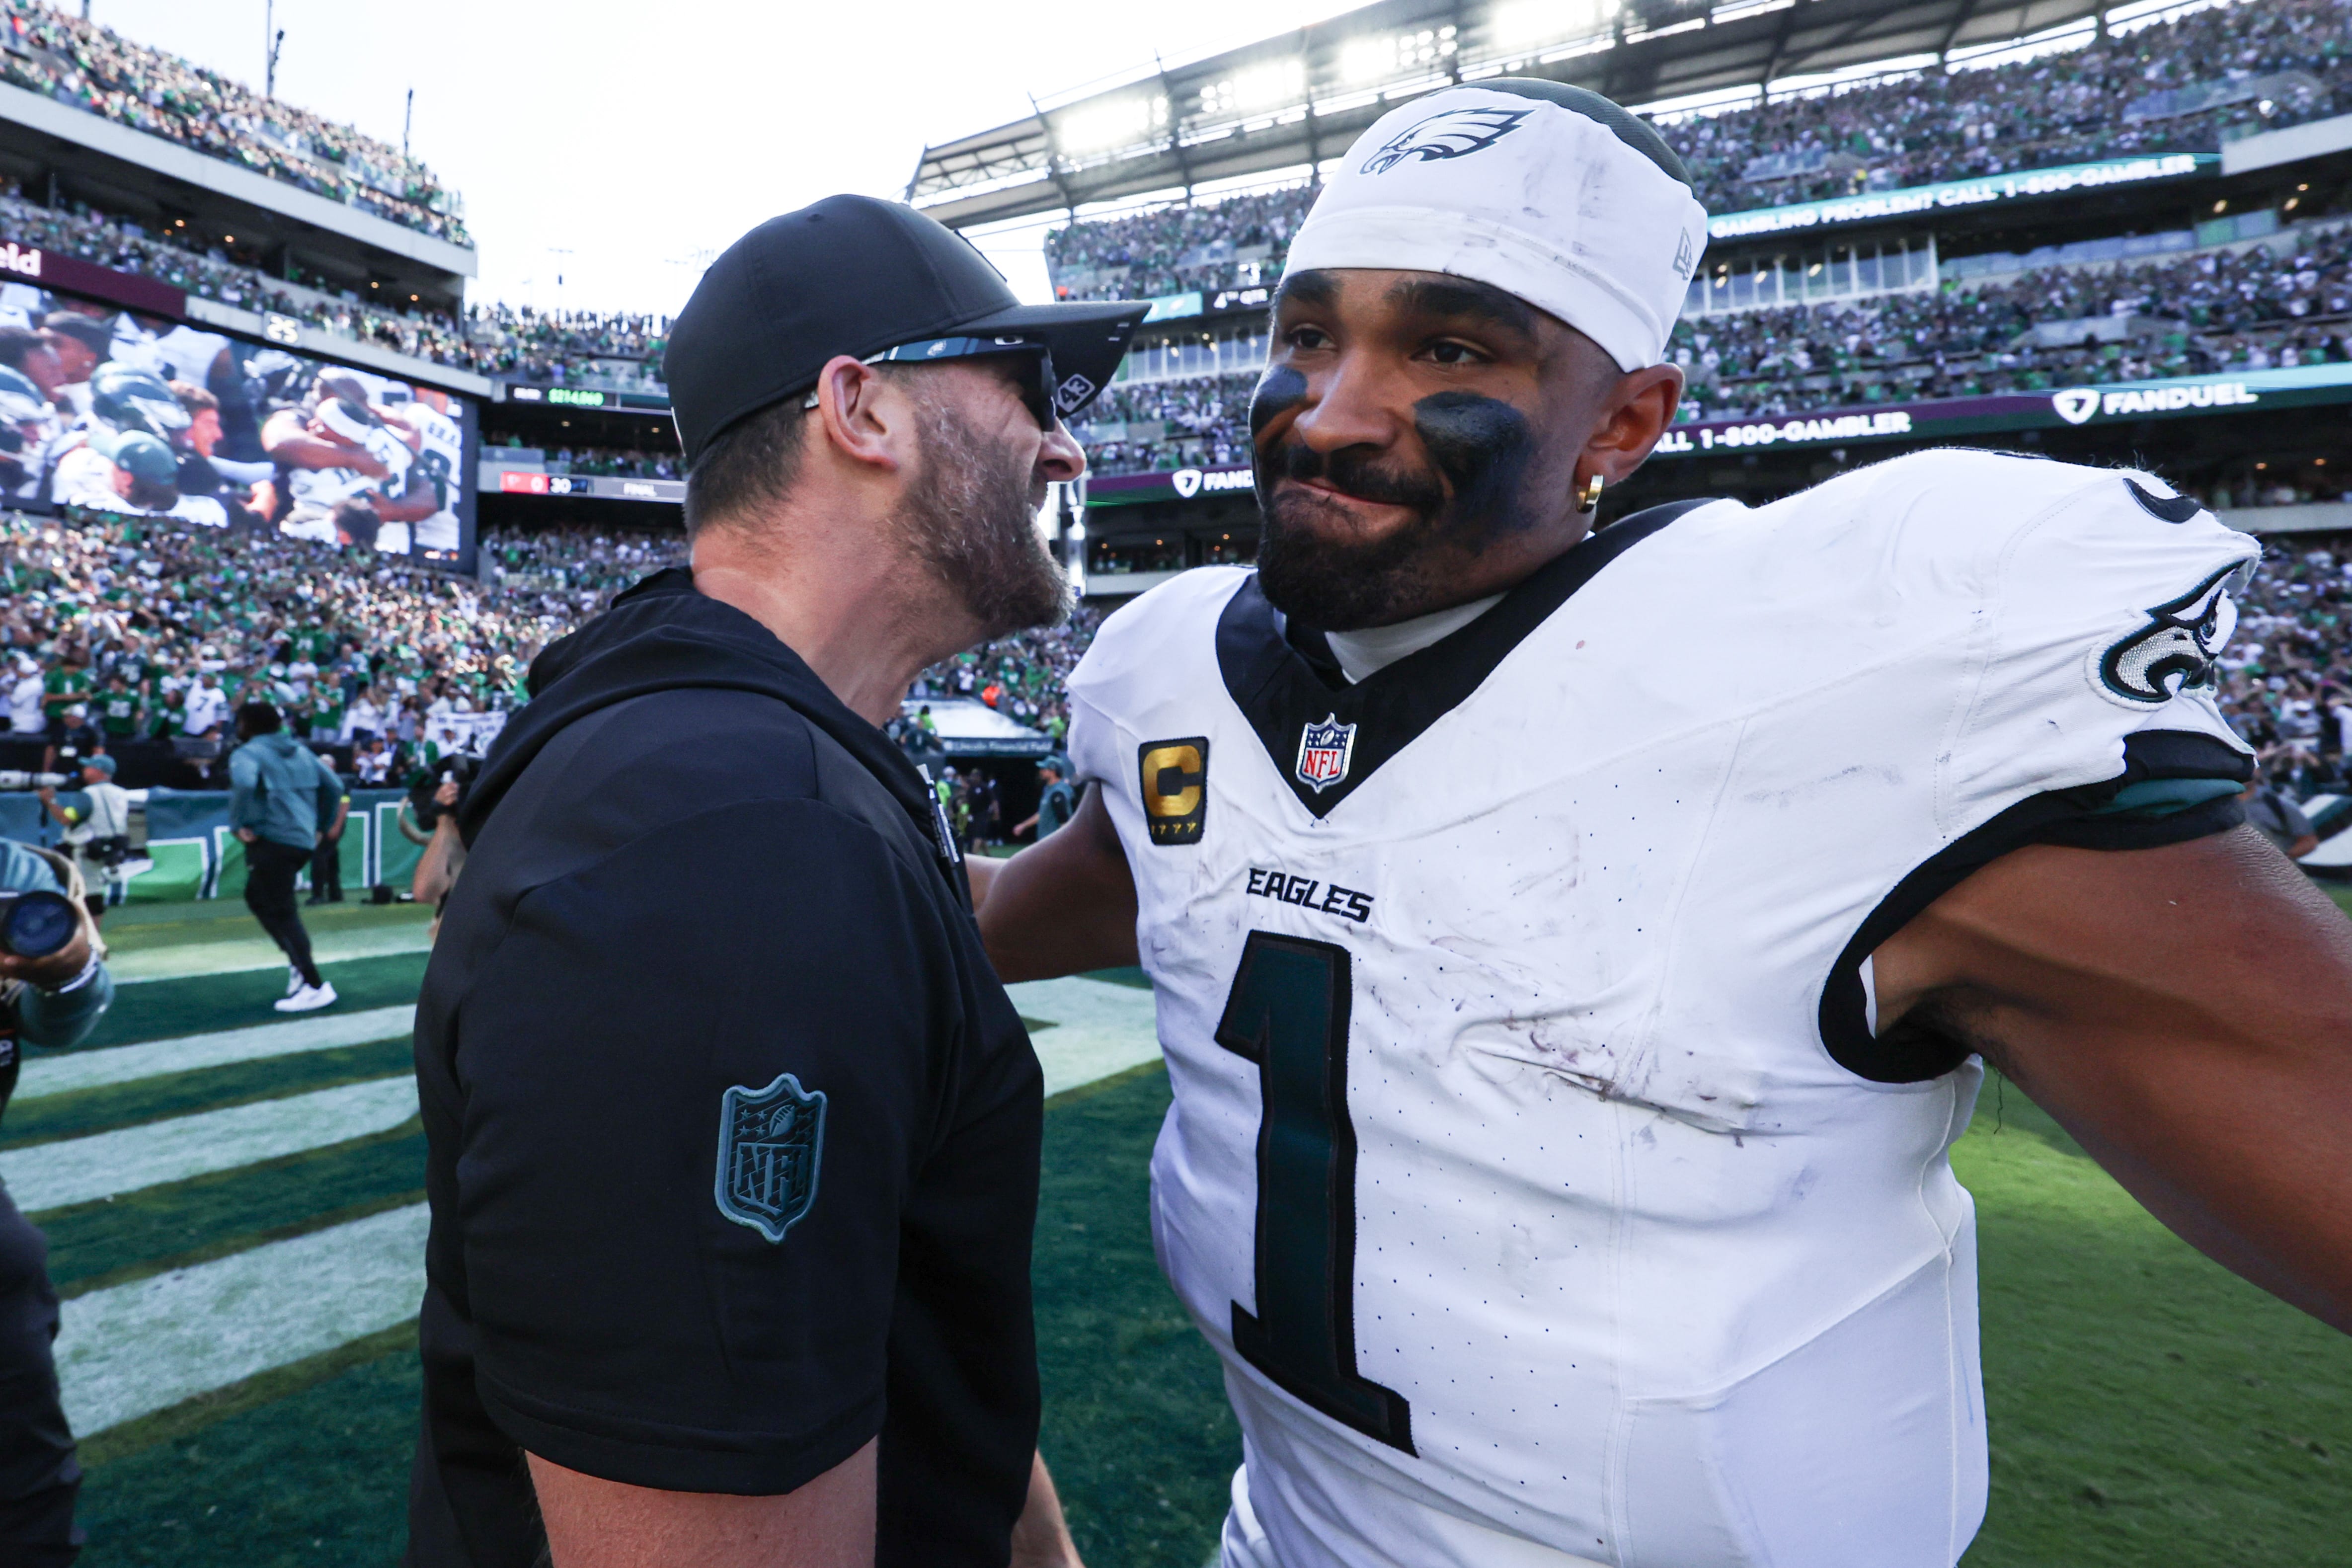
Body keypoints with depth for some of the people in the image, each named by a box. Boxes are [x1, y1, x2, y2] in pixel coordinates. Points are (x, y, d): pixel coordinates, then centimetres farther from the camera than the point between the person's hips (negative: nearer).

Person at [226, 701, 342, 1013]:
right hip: (304, 841, 7)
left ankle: (315, 986, -5)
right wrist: (320, 825, 20)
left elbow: (244, 784, -26)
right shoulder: (300, 751, 16)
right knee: (257, 897, 24)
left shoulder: (248, 753, -5)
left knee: (283, 914, -2)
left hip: (270, 841, -7)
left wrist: (238, 825, -16)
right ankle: (298, 964, 15)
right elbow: (334, 786, 15)